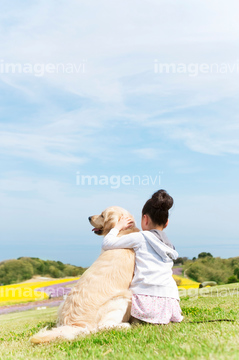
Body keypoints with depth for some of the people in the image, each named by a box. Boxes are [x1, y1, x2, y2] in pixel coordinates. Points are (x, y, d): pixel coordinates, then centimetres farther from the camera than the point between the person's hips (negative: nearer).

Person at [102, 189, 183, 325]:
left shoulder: (140, 238, -1)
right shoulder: (169, 245, 18)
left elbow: (106, 244, -1)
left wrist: (118, 226, 15)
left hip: (146, 299, -5)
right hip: (170, 302, 5)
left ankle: (136, 320, -3)